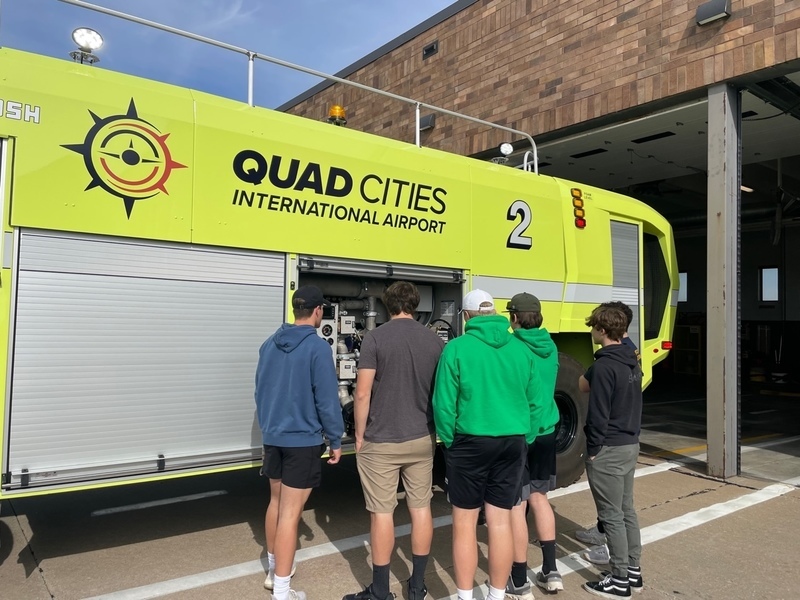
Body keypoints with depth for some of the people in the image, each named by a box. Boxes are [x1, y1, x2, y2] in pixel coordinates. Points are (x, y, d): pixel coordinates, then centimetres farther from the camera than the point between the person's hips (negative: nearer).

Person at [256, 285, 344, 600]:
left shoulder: (269, 344, 5)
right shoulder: (317, 347, -16)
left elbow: (260, 390, 12)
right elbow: (327, 399, -16)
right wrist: (335, 440, -5)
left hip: (273, 437, 7)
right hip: (303, 440, -7)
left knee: (276, 503, 22)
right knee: (290, 513, 0)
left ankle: (274, 569, 38)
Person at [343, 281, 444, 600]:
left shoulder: (375, 338, -11)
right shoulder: (435, 340, 2)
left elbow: (363, 393, -12)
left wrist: (360, 434, 0)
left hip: (381, 441, -4)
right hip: (422, 439, 4)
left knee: (382, 513, 5)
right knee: (421, 509, 13)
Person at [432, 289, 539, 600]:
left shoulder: (457, 348, -10)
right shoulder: (521, 349, 3)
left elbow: (444, 404, -12)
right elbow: (533, 400, 6)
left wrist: (449, 441, 2)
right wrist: (524, 440, 15)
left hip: (471, 442, -4)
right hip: (513, 442, 4)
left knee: (464, 523, 9)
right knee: (501, 522, 13)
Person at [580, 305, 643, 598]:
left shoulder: (604, 365, -20)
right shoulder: (632, 362, 9)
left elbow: (598, 414, -20)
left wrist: (593, 449, -10)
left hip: (608, 449, -9)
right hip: (630, 445, 9)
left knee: (611, 515, 1)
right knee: (626, 510, 17)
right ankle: (633, 570, 26)